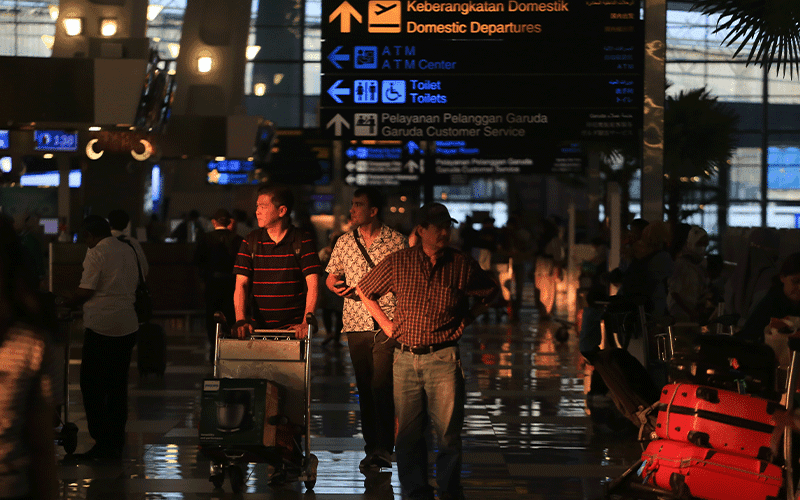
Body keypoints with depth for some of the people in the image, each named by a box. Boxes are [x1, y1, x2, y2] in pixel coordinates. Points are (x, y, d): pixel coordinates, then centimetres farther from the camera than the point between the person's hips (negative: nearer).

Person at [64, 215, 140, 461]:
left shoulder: (96, 254, -10)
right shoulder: (128, 250, 11)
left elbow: (85, 292, -12)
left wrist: (64, 304, 3)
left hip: (101, 327, -7)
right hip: (127, 326, 7)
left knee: (91, 385, 1)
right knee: (118, 385, 12)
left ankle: (102, 442, -3)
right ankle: (116, 442, 13)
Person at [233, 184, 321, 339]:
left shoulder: (302, 242, 1)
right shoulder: (251, 241, 8)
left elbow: (313, 286, -5)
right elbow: (241, 285, 2)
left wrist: (306, 323, -19)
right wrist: (241, 321, -14)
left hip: (293, 327, -2)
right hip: (258, 326, 2)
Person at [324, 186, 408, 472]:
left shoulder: (397, 242, 0)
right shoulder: (345, 242, 11)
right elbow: (330, 277, 19)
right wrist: (336, 286, -5)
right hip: (356, 323, 4)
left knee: (381, 386, -11)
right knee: (364, 387, 7)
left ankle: (384, 448, -7)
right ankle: (371, 446, 14)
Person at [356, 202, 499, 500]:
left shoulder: (463, 266, 2)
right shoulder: (398, 263, 2)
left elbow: (491, 292, 19)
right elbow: (363, 290, 16)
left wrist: (467, 318, 8)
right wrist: (385, 324, 10)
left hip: (443, 358, -1)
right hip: (405, 358, 1)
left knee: (448, 433, -2)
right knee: (408, 432, 4)